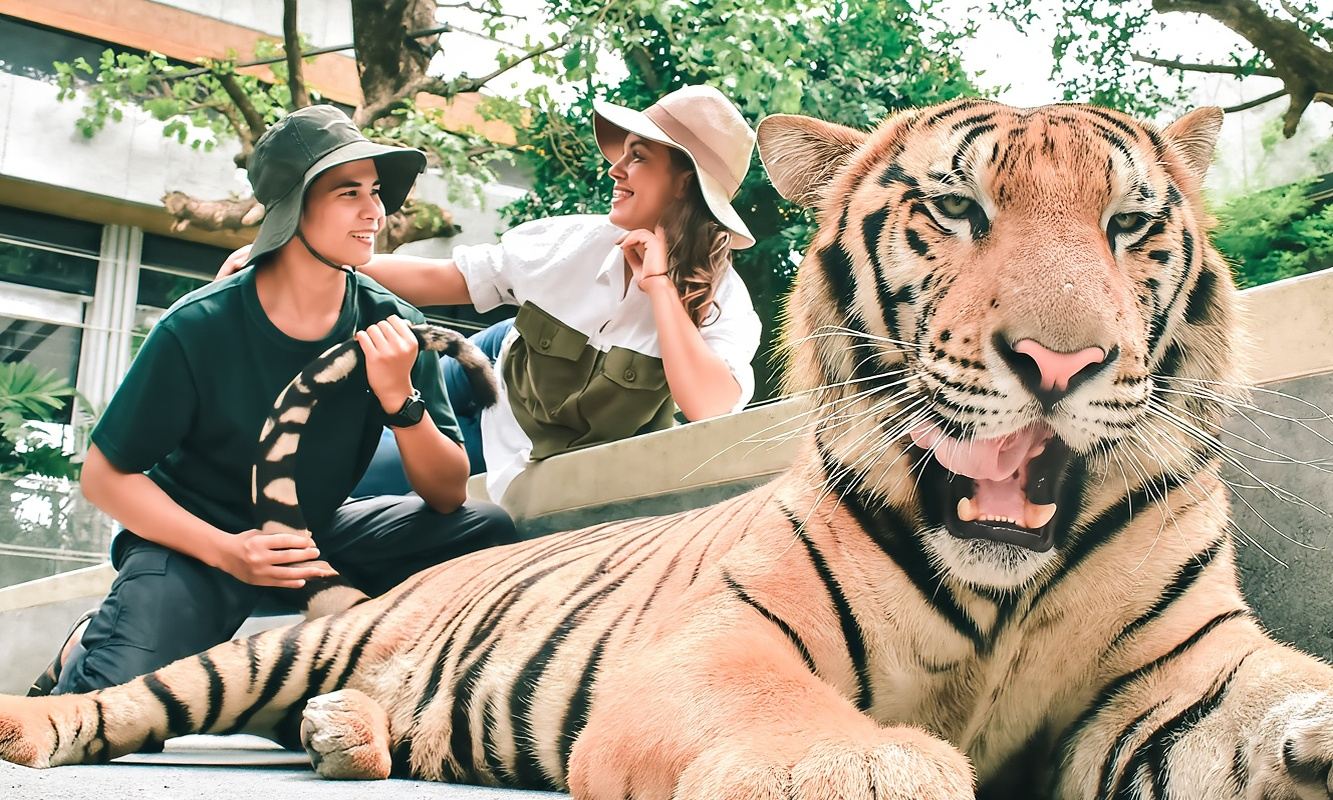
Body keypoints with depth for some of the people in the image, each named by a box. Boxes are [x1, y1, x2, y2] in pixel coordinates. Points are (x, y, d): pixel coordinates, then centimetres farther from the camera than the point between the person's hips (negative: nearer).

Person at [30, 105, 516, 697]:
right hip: (194, 539, -3)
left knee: (487, 532, -17)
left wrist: (400, 397, -28)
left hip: (319, 532, 3)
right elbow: (105, 476, -11)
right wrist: (225, 550, -25)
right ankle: (82, 657, 8)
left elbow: (448, 496, -10)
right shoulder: (198, 328, -20)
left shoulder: (393, 330, -12)